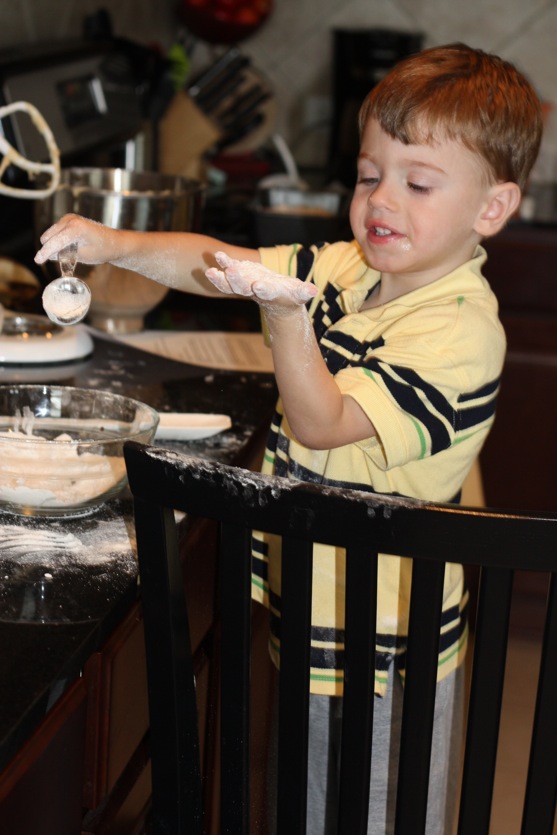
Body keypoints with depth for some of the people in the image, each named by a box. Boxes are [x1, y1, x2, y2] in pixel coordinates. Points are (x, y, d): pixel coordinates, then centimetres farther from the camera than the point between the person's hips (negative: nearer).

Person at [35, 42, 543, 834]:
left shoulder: (461, 330, -22)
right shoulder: (345, 270, 2)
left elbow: (322, 424, -25)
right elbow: (214, 265, 1)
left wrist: (286, 314, -39)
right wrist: (117, 244, -14)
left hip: (384, 646, -7)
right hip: (308, 613, 7)